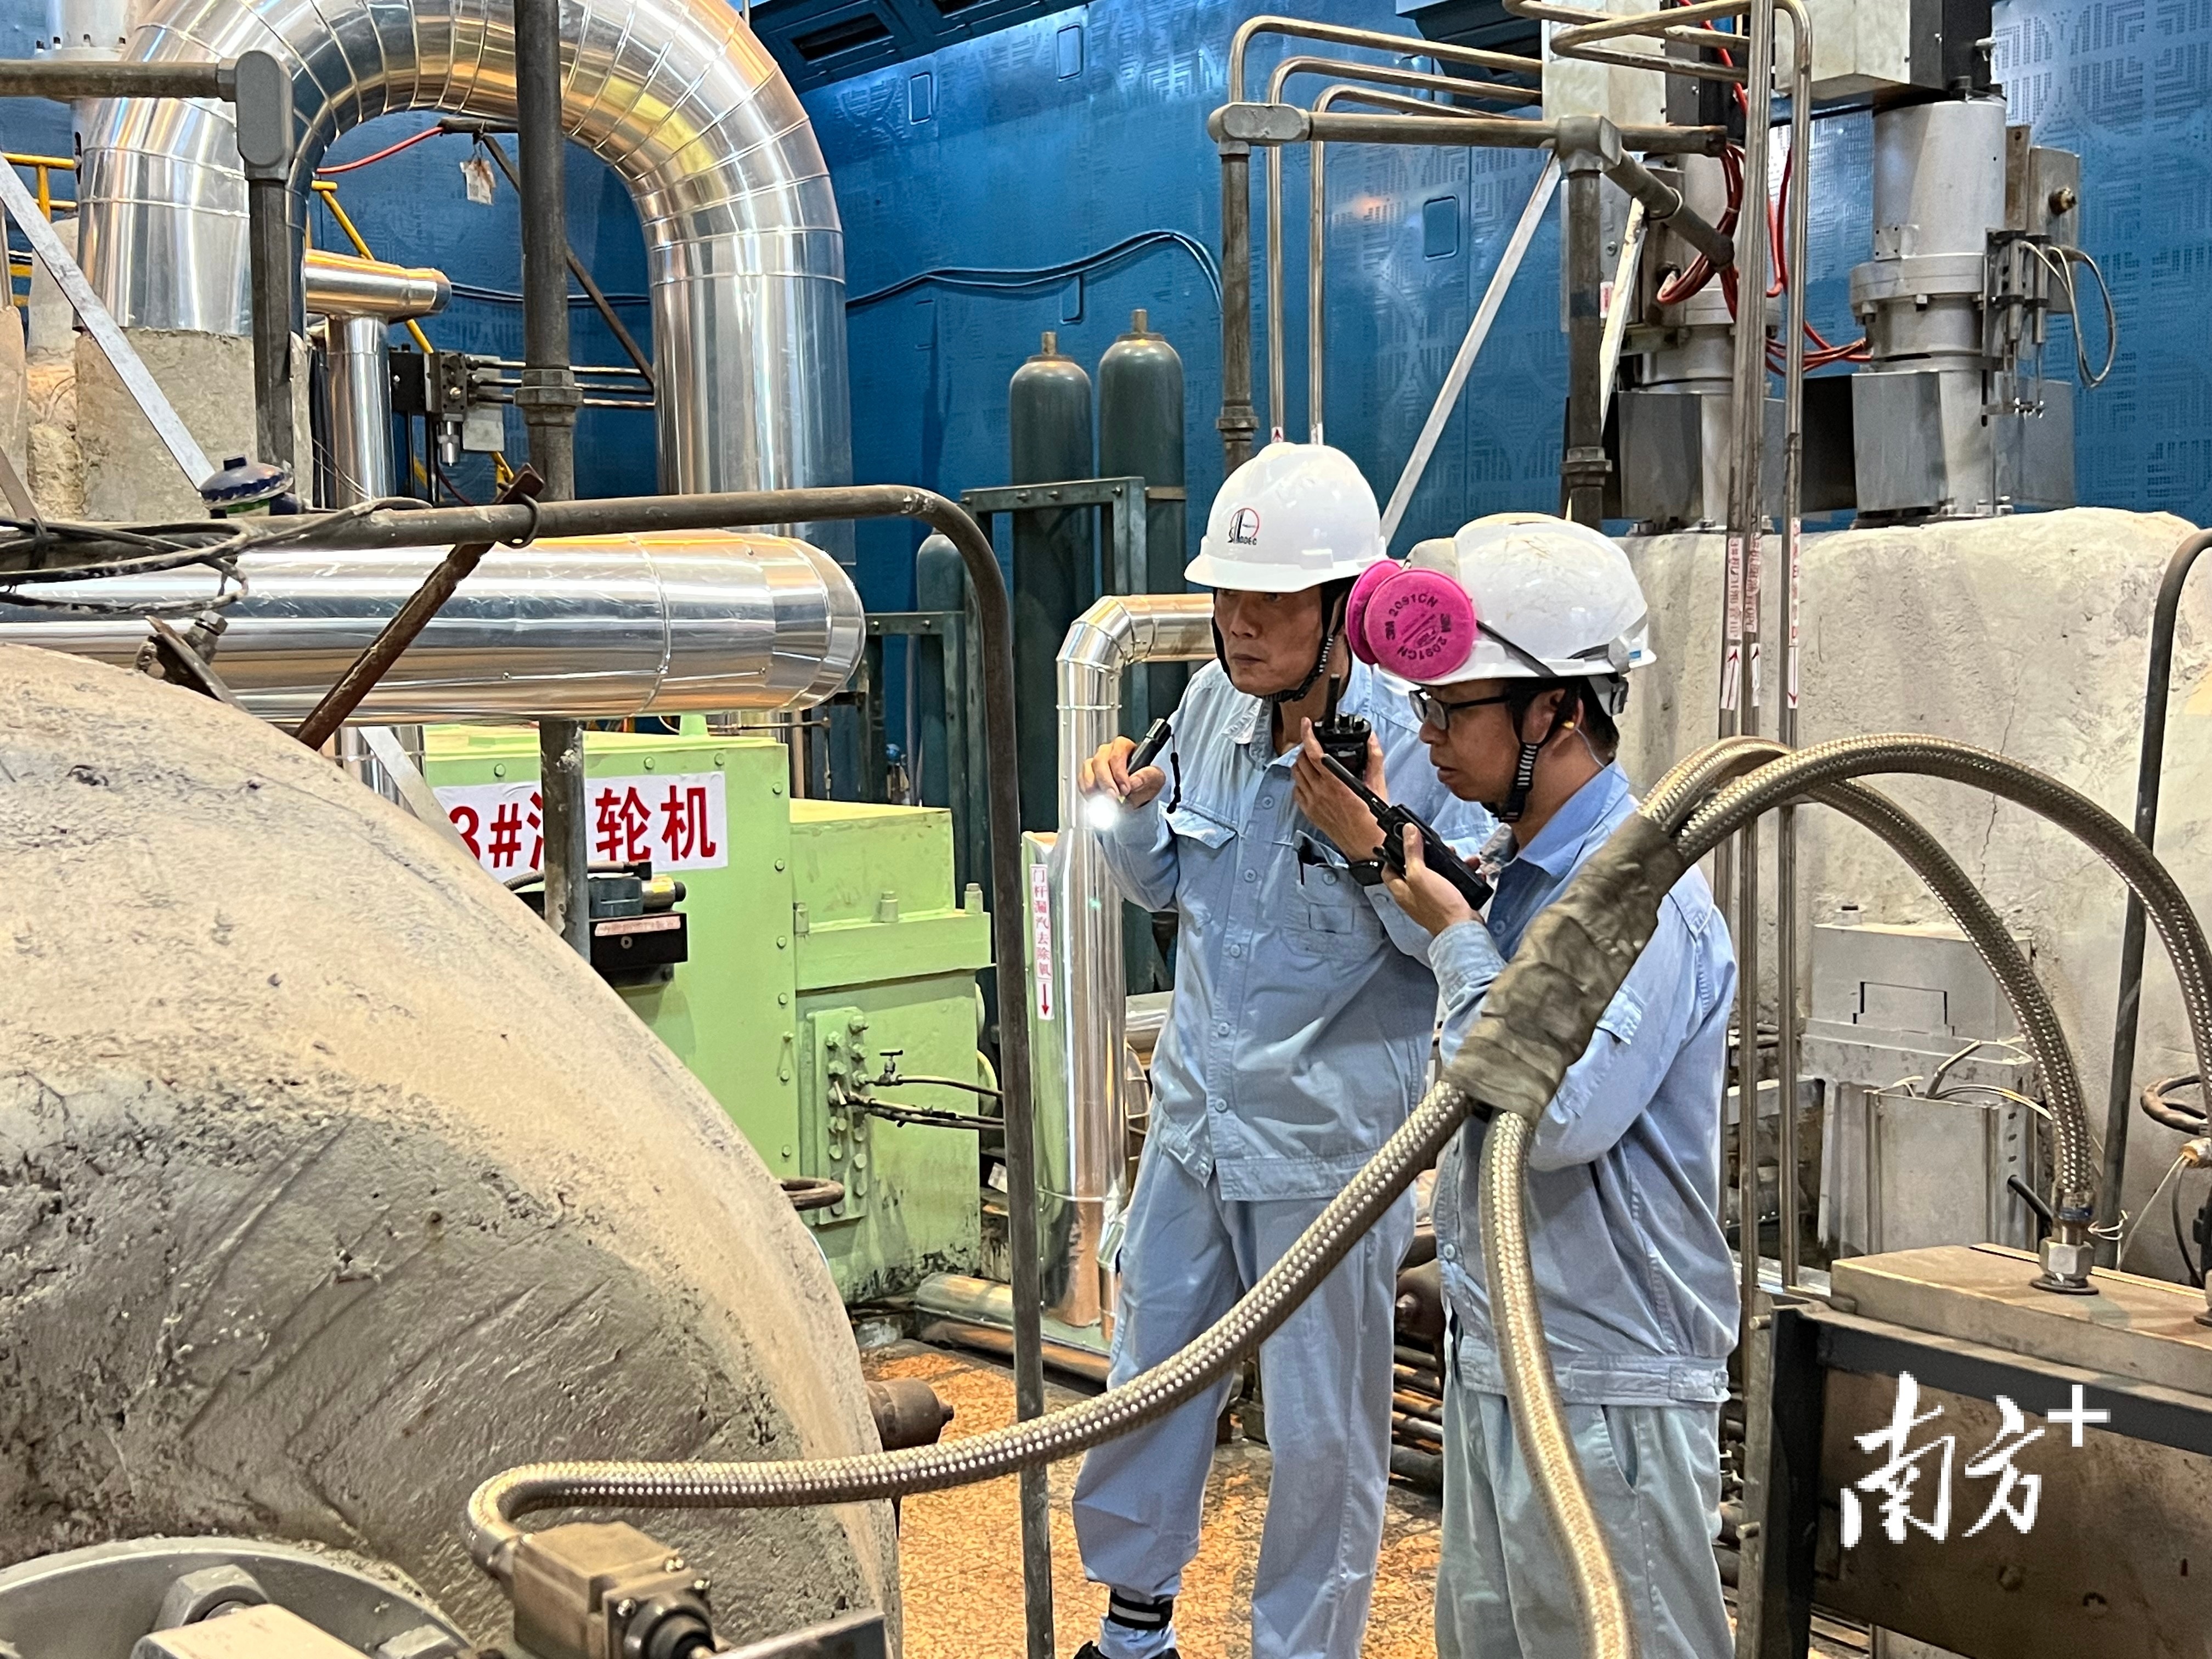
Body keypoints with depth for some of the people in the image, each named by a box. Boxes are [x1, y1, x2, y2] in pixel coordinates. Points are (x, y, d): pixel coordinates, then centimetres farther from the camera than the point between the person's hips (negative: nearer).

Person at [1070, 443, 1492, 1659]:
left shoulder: (1415, 743, -19)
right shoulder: (1211, 701, -1)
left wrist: (1369, 839, -31)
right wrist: (1132, 814, -8)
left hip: (1327, 1142, -6)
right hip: (1195, 1110, 6)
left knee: (1322, 1430, 8)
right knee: (1149, 1373, 19)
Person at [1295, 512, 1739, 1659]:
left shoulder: (1643, 898, -20)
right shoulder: (1512, 874, 7)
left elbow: (1559, 1117, -29)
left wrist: (1456, 938, -17)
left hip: (1606, 1386, -9)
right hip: (1493, 1359, 9)